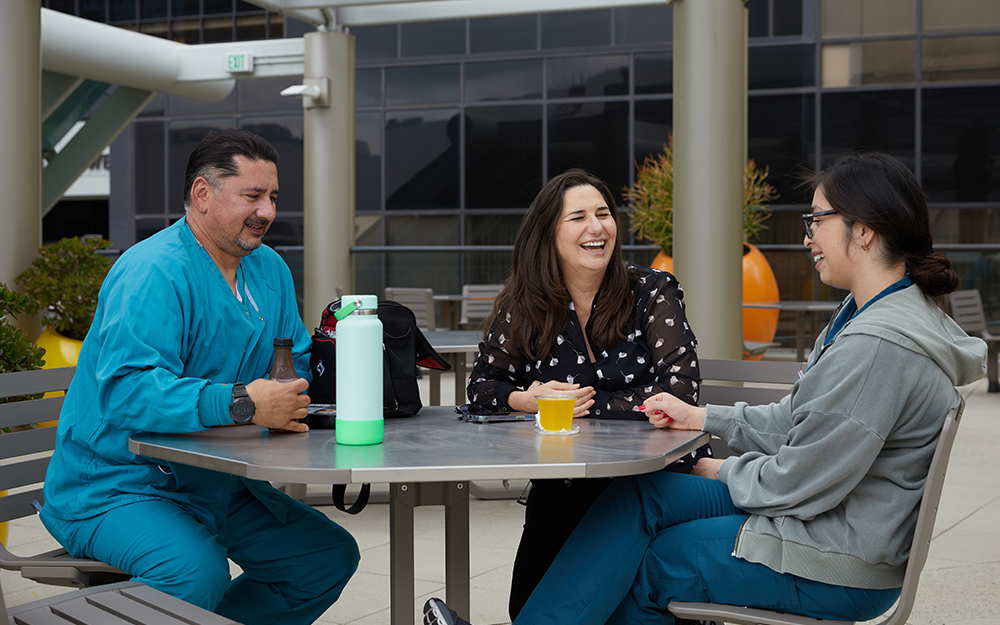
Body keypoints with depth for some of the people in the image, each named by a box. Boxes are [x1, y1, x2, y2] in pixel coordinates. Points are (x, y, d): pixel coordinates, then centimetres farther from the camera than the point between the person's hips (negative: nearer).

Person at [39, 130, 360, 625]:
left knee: (331, 556, 5)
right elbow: (126, 390, -33)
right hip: (114, 488, -9)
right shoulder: (153, 273, -20)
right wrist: (241, 403, -41)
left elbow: (297, 364, 17)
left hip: (216, 487, 9)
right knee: (197, 573, -35)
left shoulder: (270, 269, 9)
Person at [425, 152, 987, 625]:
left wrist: (724, 472, -4)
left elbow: (799, 480, -23)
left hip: (834, 570, -9)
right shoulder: (873, 313, 9)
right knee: (642, 497, 4)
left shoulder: (878, 347, -26)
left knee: (646, 561, -1)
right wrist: (702, 418, 11)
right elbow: (795, 421, 16)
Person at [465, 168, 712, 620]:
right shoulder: (523, 307, 3)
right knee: (528, 607, -12)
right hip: (561, 489, 3)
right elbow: (481, 382, 10)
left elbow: (681, 389, -14)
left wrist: (588, 404, -15)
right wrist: (523, 400, -12)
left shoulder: (652, 292, -4)